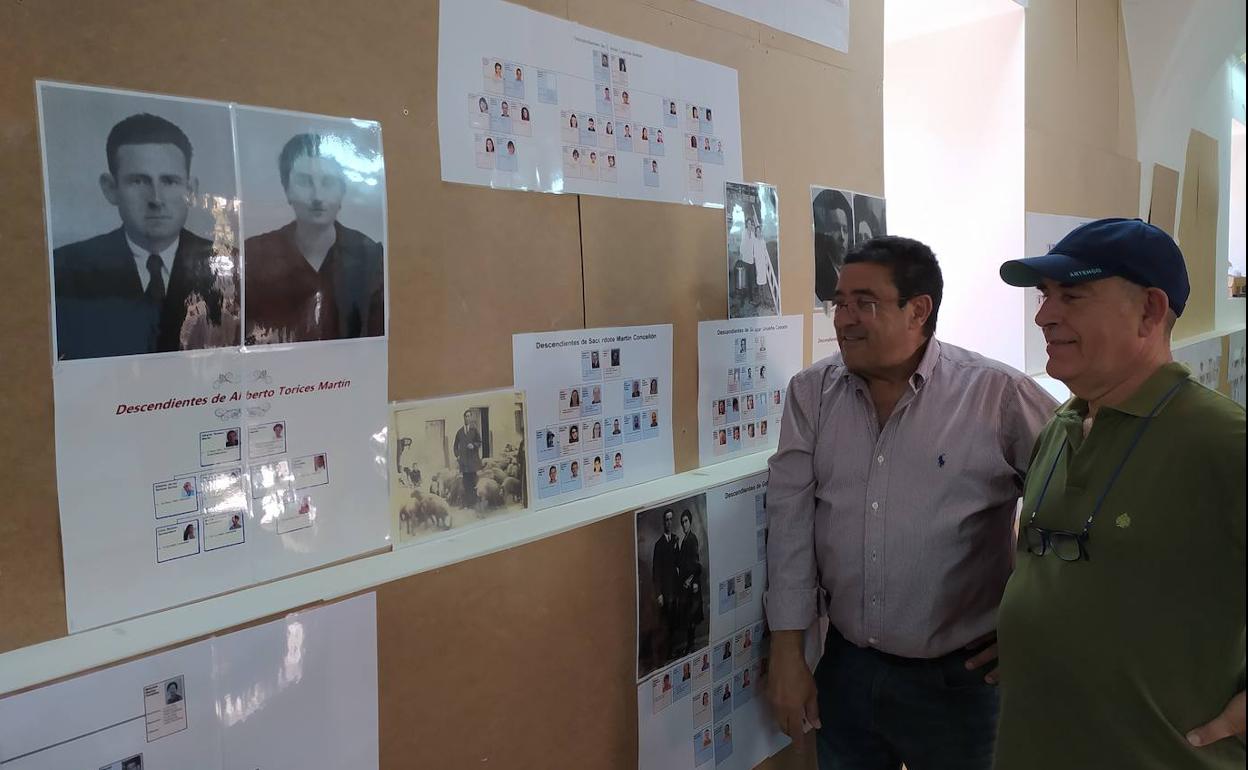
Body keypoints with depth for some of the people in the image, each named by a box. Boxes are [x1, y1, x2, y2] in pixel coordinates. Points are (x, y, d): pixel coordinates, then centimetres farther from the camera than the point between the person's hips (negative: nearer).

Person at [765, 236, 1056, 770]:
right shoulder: (811, 393, -2)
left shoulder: (999, 395, -13)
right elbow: (790, 520, -2)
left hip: (957, 677, -3)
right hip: (845, 665, 3)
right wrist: (787, 652, -2)